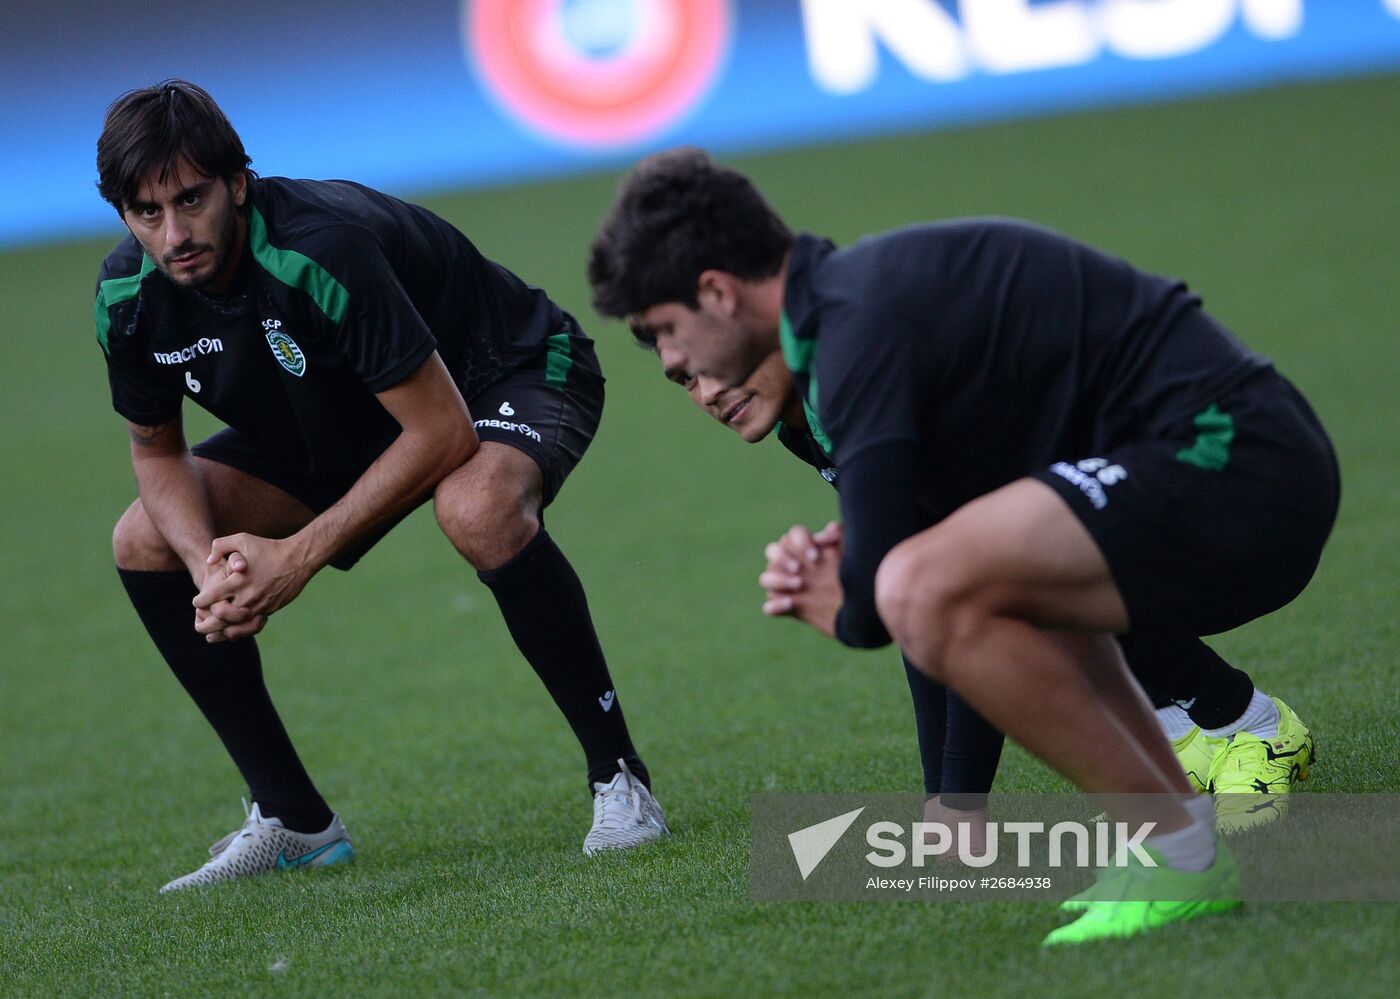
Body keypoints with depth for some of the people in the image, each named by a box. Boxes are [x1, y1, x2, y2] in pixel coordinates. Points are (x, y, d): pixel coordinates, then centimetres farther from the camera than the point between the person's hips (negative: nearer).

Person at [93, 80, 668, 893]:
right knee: (147, 543, -4)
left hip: (516, 372, -7)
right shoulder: (129, 298, -18)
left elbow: (443, 433, -35)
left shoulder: (320, 247, -38)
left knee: (480, 507, -41)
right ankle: (294, 820, 4)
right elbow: (157, 451, -1)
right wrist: (210, 565, -21)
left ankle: (619, 775, -23)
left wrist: (299, 556, -34)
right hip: (337, 425, 7)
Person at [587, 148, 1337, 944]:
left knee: (921, 592, -24)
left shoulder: (861, 323, -13)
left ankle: (1184, 858, -11)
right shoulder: (864, 286, 19)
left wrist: (842, 608, 7)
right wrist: (831, 571, 8)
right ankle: (1185, 821, 19)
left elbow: (876, 607, -17)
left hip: (1228, 455, -11)